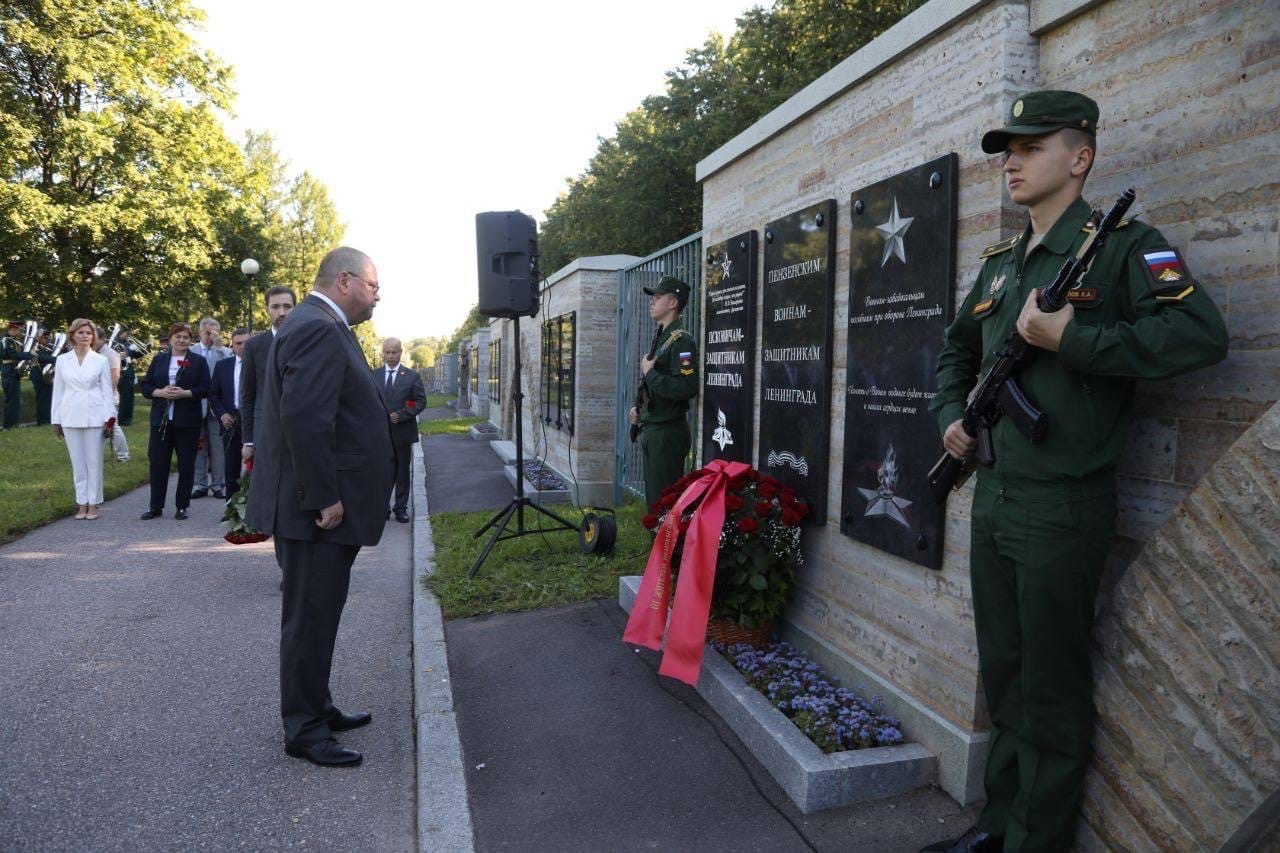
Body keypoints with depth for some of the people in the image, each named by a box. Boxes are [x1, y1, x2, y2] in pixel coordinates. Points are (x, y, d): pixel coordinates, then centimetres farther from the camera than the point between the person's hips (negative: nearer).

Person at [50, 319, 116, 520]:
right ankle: (82, 503, 13)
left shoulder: (101, 360, 2)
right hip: (71, 417, 2)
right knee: (77, 462, 6)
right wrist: (56, 420, 6)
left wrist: (109, 418, -4)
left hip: (94, 417, -2)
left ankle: (93, 503, 9)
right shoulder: (62, 360, 6)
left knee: (94, 461, 2)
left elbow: (107, 390, 2)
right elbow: (58, 391, 8)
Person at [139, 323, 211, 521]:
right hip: (161, 420, 2)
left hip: (187, 421, -2)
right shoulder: (159, 359, 11)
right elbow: (144, 385, 8)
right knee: (157, 463, 3)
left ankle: (182, 506, 12)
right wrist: (160, 392, -11)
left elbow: (205, 389, -4)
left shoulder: (199, 362, 4)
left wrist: (184, 393, -17)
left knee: (186, 464, 2)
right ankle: (156, 506, 13)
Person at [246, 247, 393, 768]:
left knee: (317, 614, 20)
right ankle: (303, 730, 15)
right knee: (310, 618, 1)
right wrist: (325, 498, -24)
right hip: (317, 508, -11)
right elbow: (303, 417, -27)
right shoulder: (318, 329, -18)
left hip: (321, 504, 11)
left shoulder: (319, 325, 16)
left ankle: (316, 708, 34)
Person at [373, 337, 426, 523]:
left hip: (402, 432, -1)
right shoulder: (373, 375, 6)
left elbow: (421, 401, -1)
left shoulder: (412, 376, 1)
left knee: (402, 472, 7)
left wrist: (402, 415, -14)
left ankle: (401, 508, 17)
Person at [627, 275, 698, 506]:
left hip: (668, 433, -10)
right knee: (653, 497, 17)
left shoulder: (681, 340, -14)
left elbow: (687, 388, -27)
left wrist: (650, 372, -17)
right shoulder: (662, 339, 17)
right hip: (652, 431, 10)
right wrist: (640, 409, 11)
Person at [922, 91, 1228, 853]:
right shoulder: (999, 264, 15)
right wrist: (951, 415, 12)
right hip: (993, 500, 8)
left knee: (1052, 691, 5)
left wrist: (1070, 339, -22)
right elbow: (958, 349, 28)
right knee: (1003, 675, 18)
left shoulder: (1122, 246, -7)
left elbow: (1203, 333, -21)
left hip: (1064, 509, -7)